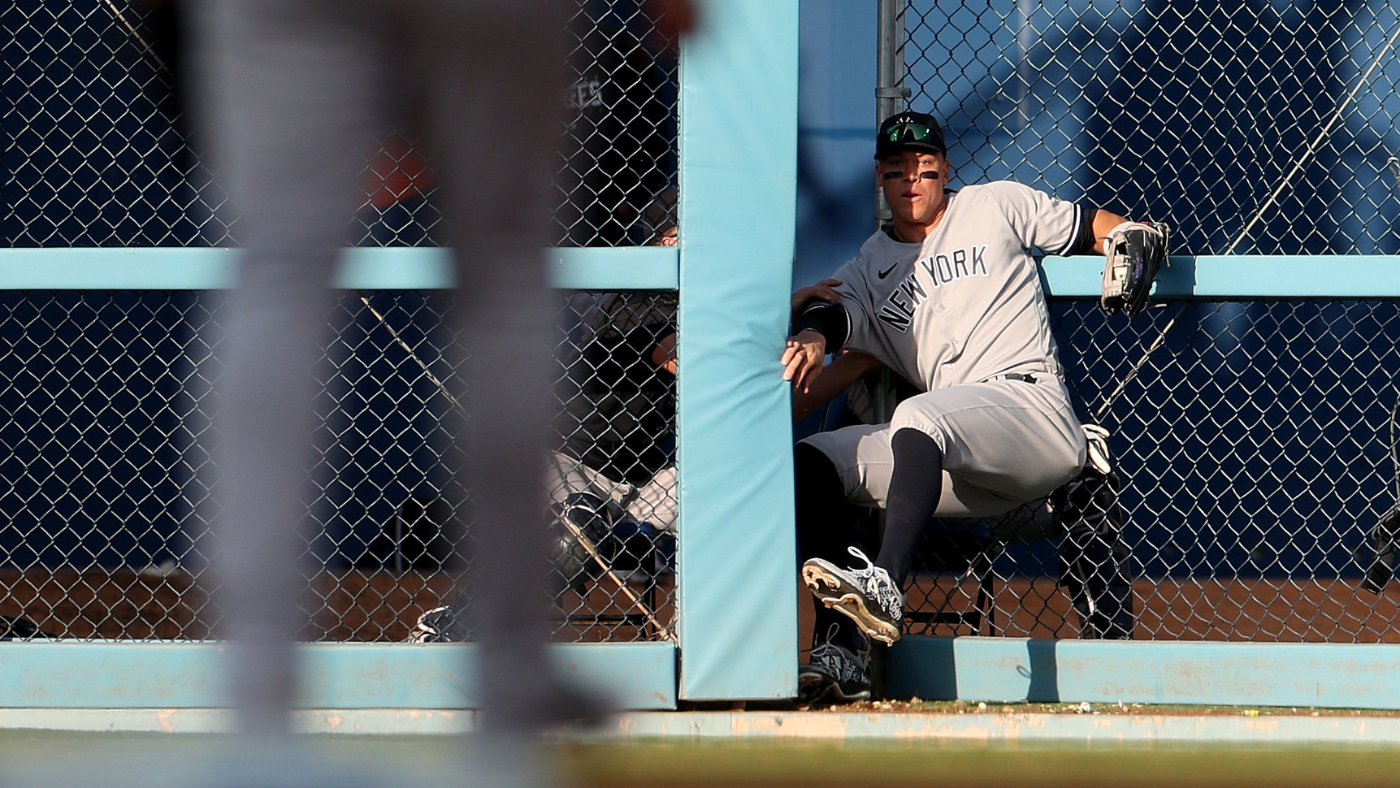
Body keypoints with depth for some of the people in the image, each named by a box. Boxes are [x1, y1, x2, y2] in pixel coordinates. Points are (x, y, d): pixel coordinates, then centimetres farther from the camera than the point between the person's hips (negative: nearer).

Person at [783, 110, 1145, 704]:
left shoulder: (996, 206, 17)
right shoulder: (868, 270, 23)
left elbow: (1090, 227, 21)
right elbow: (829, 314, 3)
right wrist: (812, 339, -22)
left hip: (1029, 398, -6)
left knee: (919, 419, -36)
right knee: (809, 463, -12)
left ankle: (884, 586, -55)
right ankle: (842, 652, -24)